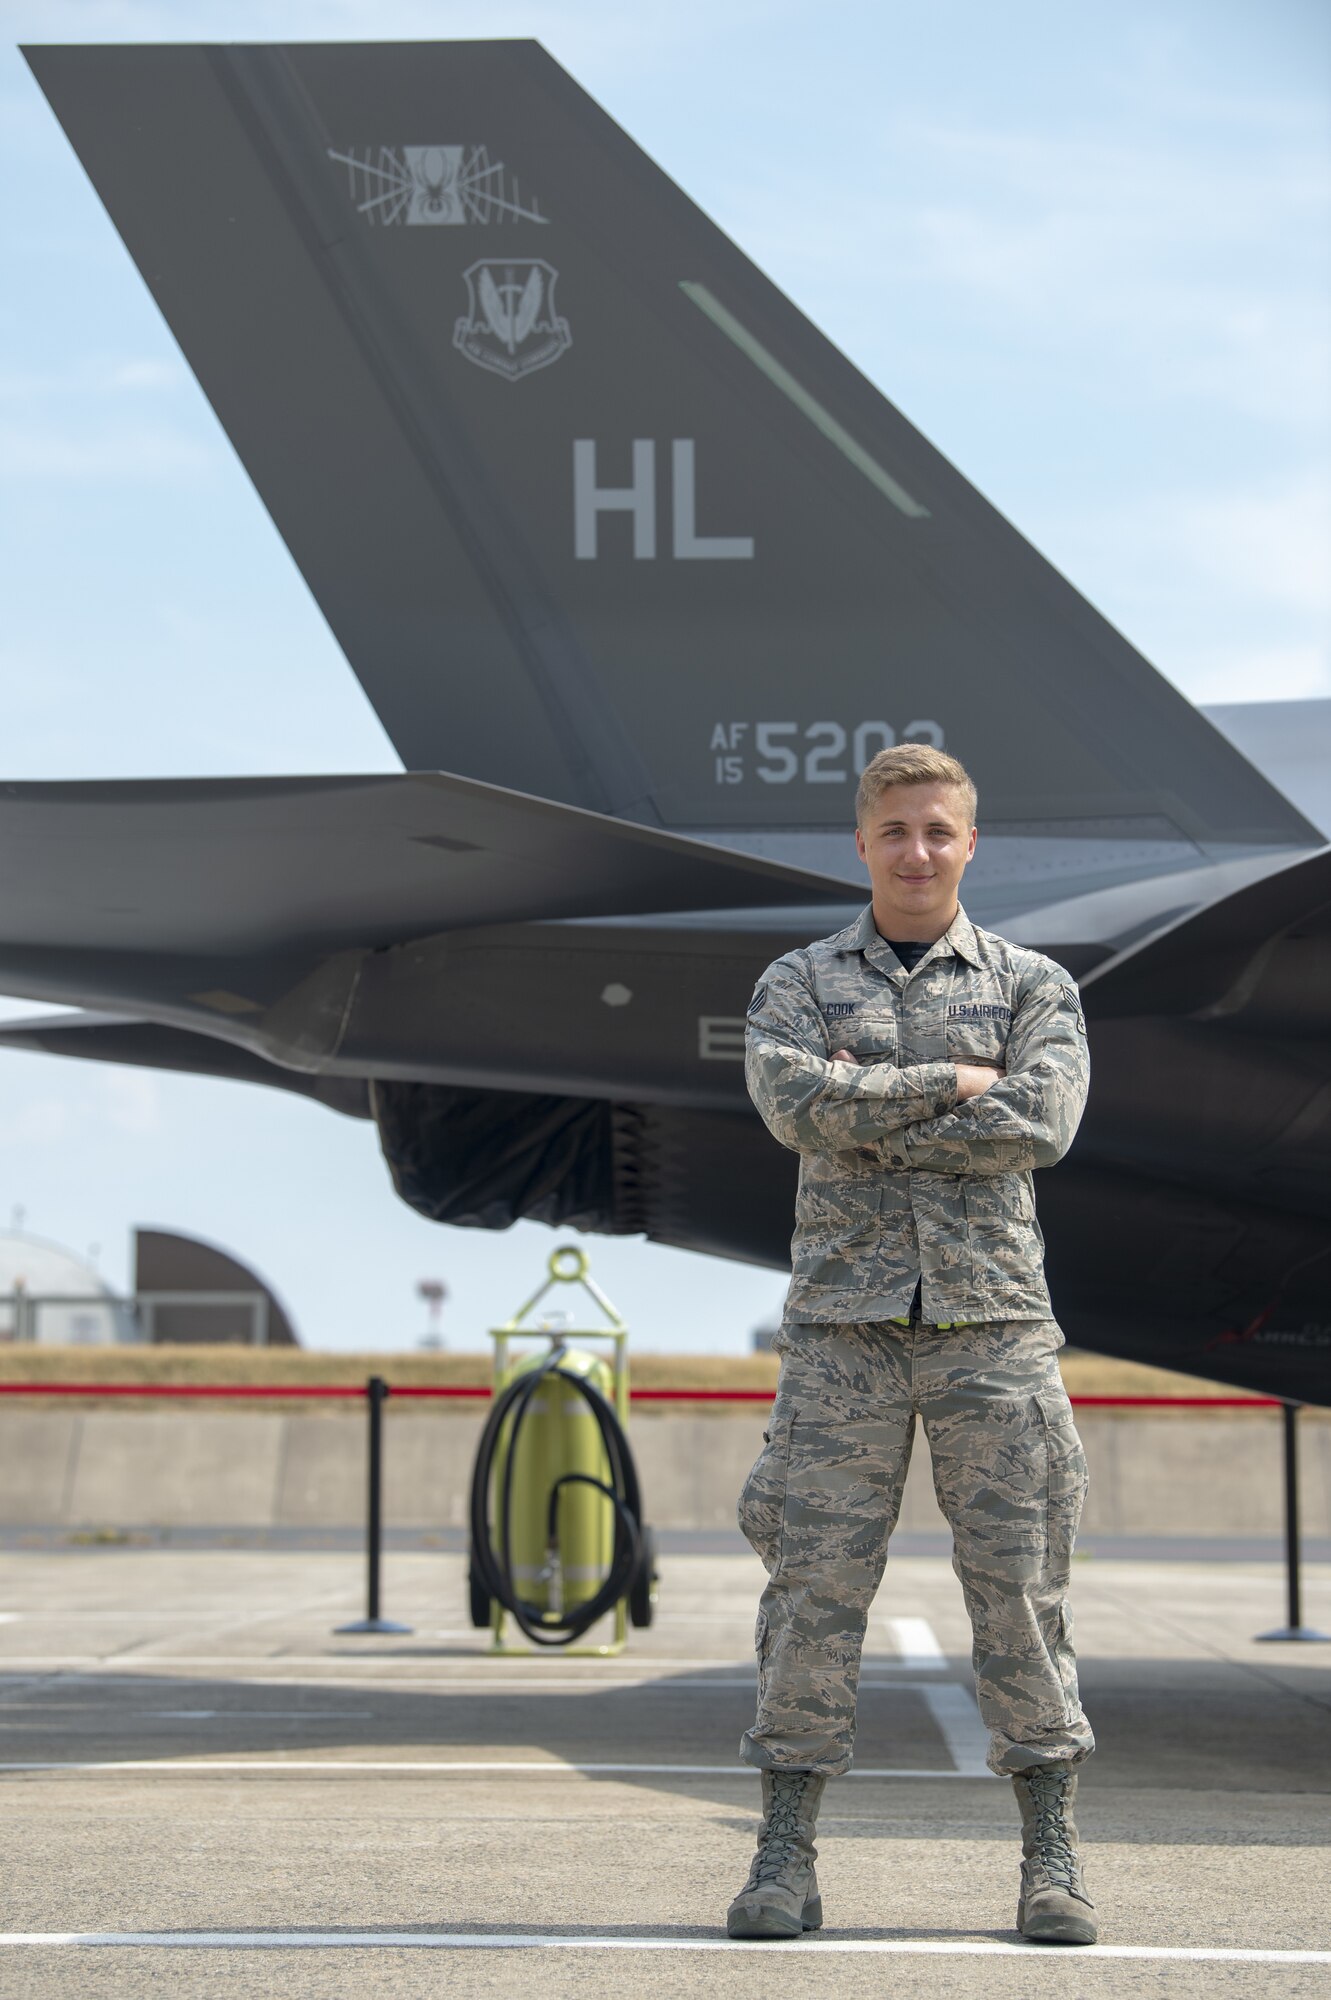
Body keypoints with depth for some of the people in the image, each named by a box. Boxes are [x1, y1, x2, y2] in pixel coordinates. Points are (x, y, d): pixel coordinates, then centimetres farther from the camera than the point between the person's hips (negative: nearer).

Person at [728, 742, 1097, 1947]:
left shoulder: (1035, 986, 10)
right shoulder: (798, 985, 11)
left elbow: (1042, 1123, -9)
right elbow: (794, 1103, -10)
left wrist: (871, 1114, -8)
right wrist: (946, 1085, -9)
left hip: (993, 1317, 0)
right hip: (846, 1318, 0)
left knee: (1022, 1586, -1)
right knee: (814, 1586, -3)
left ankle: (1053, 1859, 7)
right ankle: (787, 1857, 3)